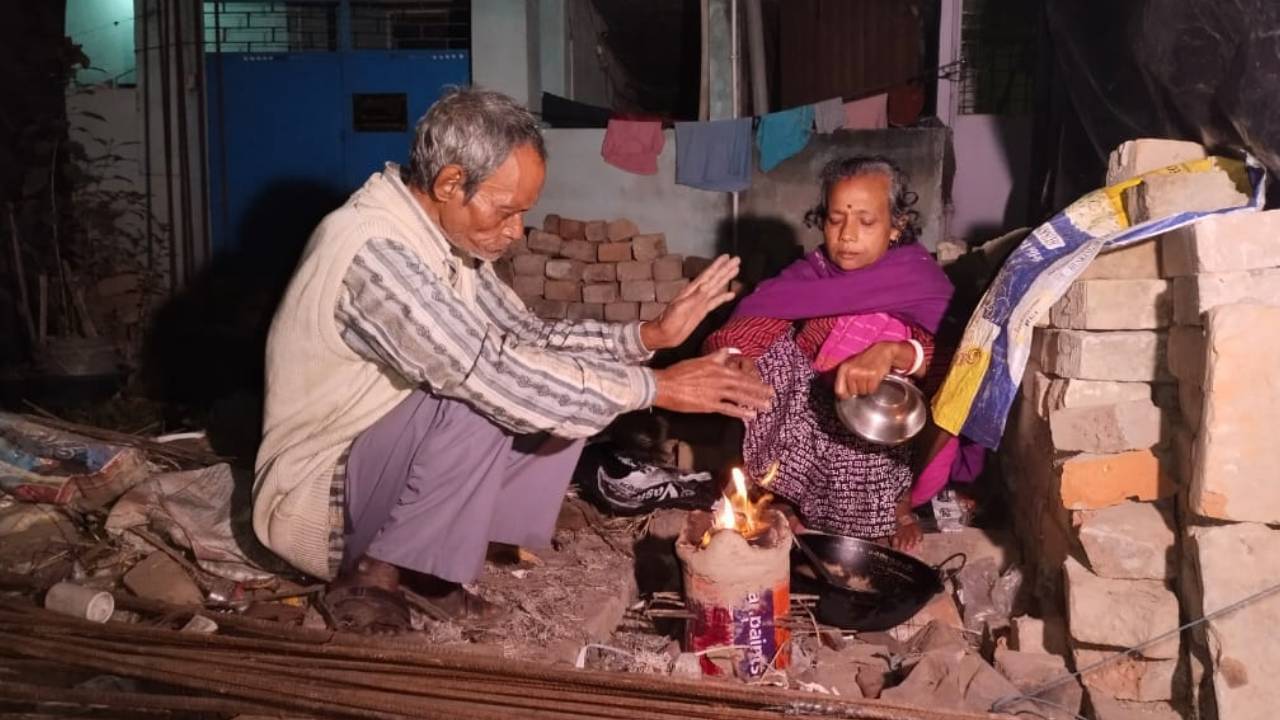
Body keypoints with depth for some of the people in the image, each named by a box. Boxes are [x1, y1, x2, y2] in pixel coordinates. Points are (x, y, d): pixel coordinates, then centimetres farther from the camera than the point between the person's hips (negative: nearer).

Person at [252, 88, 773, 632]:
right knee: (485, 403, -32)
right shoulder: (372, 249, -28)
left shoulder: (448, 238, 0)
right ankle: (368, 577, -11)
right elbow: (491, 373, -34)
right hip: (317, 498, -9)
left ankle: (423, 561, 3)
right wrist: (654, 387, -28)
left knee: (565, 392, -2)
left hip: (396, 466, 9)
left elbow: (529, 338, 6)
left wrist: (648, 336, -8)